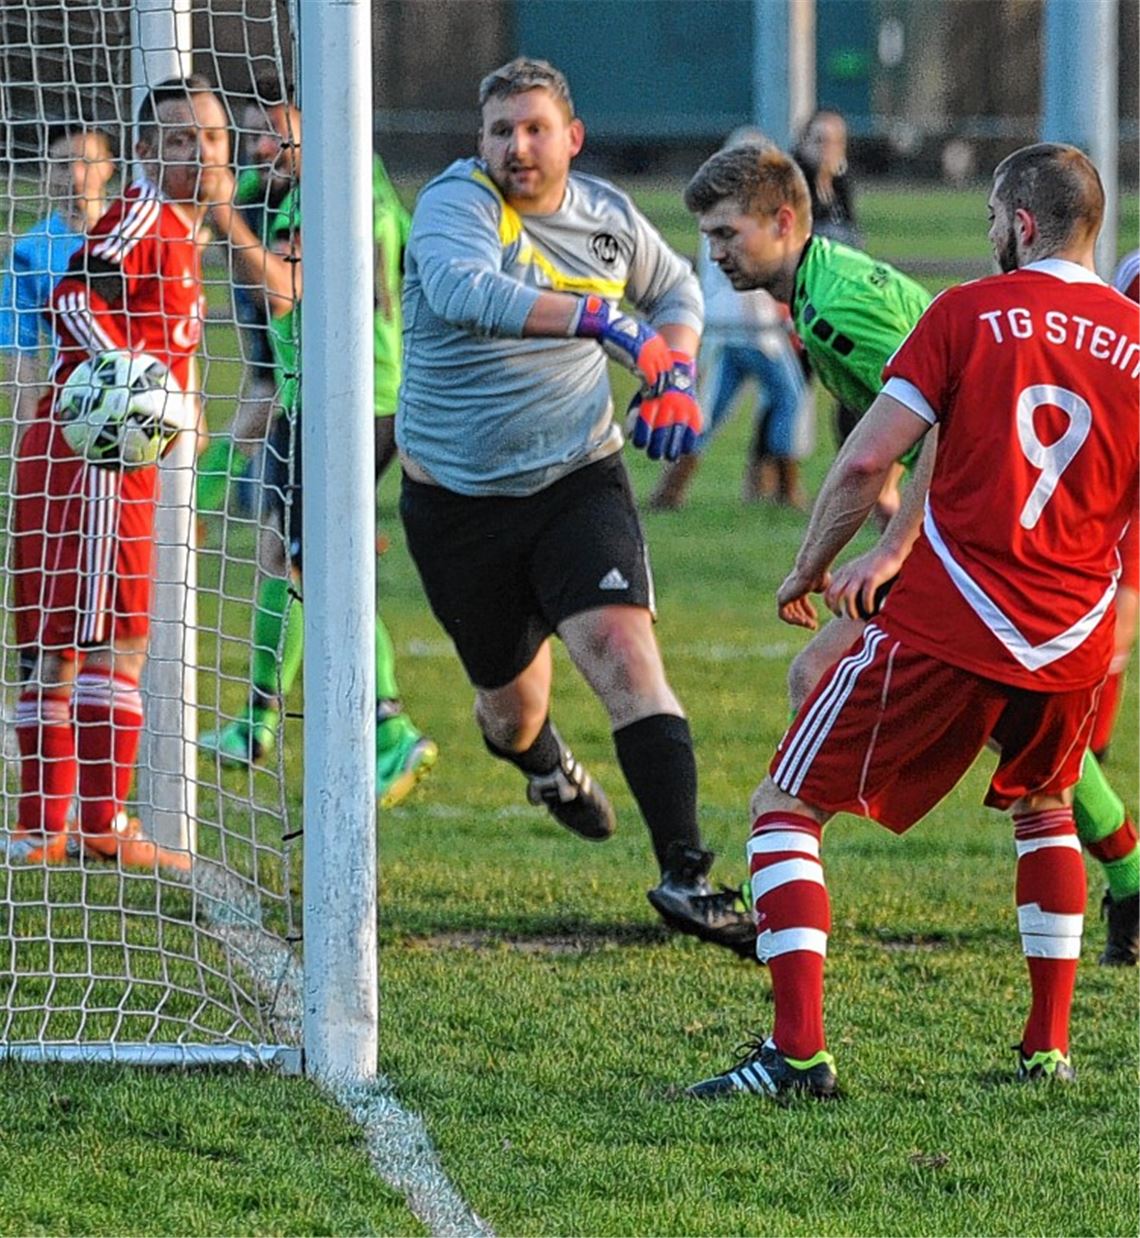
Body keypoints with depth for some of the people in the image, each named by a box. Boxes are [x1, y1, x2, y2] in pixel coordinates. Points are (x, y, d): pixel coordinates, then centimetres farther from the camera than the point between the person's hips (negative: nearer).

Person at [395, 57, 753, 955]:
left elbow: (675, 290, 23)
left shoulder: (608, 217, 1)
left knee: (624, 648, -21)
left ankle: (685, 874, -26)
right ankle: (543, 763, 52)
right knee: (511, 700, 12)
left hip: (578, 478, 1)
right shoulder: (457, 203, -14)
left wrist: (675, 375, 3)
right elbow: (463, 290, -38)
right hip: (458, 500, -1)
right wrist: (600, 320, -45)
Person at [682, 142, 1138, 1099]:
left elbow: (866, 462, -7)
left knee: (788, 809, 5)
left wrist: (809, 568, 7)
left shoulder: (969, 313, -3)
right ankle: (1050, 1047, 26)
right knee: (1044, 810, 32)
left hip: (947, 626, -4)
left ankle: (799, 1049, -9)